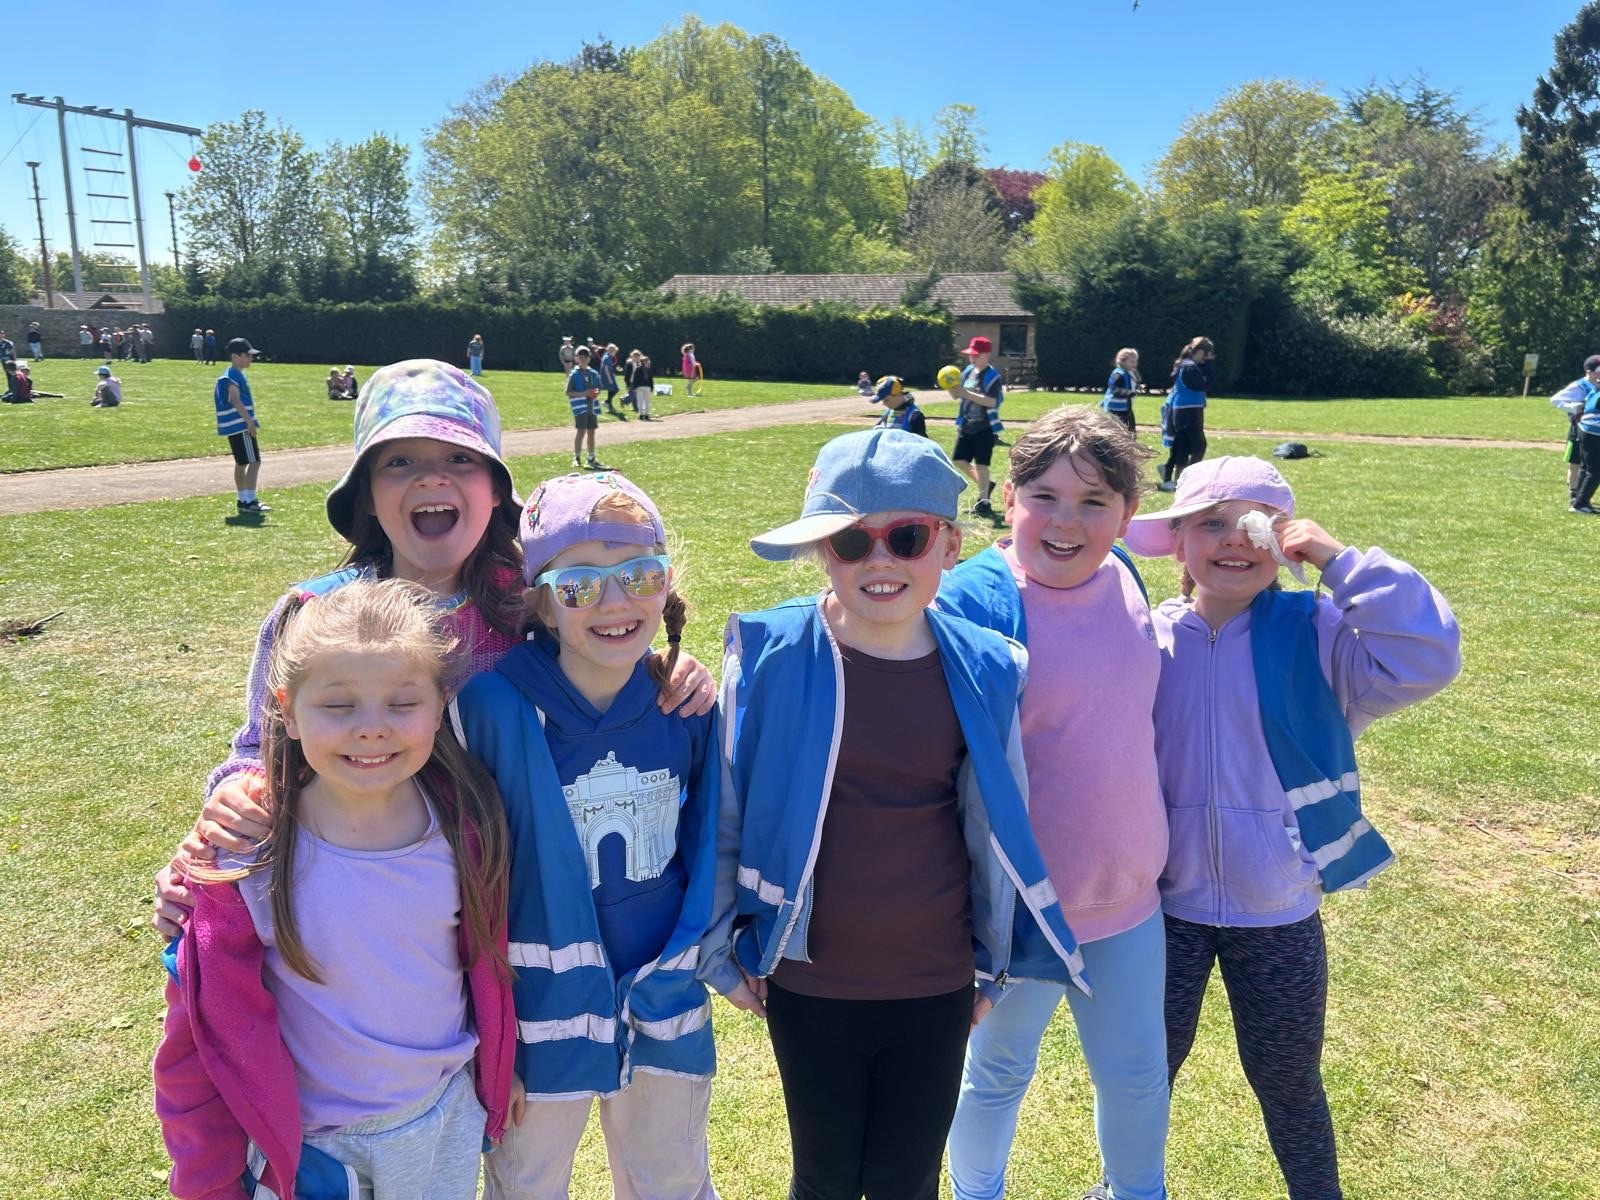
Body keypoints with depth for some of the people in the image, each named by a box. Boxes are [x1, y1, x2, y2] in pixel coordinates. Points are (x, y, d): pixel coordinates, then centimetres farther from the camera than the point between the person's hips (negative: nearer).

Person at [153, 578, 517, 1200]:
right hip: (304, 1137, -2)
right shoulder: (243, 853, -23)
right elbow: (203, 1033, -10)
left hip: (445, 1122, 2)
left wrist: (500, 1068, 11)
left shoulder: (466, 821, -17)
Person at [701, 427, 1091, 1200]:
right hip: (809, 986, -1)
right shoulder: (772, 655, -15)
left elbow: (995, 824, 4)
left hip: (937, 990, 2)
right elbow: (725, 812, -5)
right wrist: (722, 952, 1)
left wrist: (994, 960, 11)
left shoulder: (983, 671, -8)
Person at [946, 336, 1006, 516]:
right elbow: (956, 396, 12)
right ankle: (985, 484, 29)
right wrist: (950, 389, -11)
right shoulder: (968, 371, 8)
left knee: (981, 464, -4)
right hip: (966, 426, 7)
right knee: (959, 461, 10)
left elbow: (993, 401, -24)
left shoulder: (993, 376, -12)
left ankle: (983, 501, 6)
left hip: (985, 427, -7)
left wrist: (967, 394, -28)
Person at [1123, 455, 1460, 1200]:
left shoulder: (1317, 635, -11)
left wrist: (1341, 560, -24)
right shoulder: (1144, 637, -6)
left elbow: (1425, 660, -25)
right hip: (1163, 904, 1)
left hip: (1278, 914, -1)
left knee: (1288, 1083, 20)